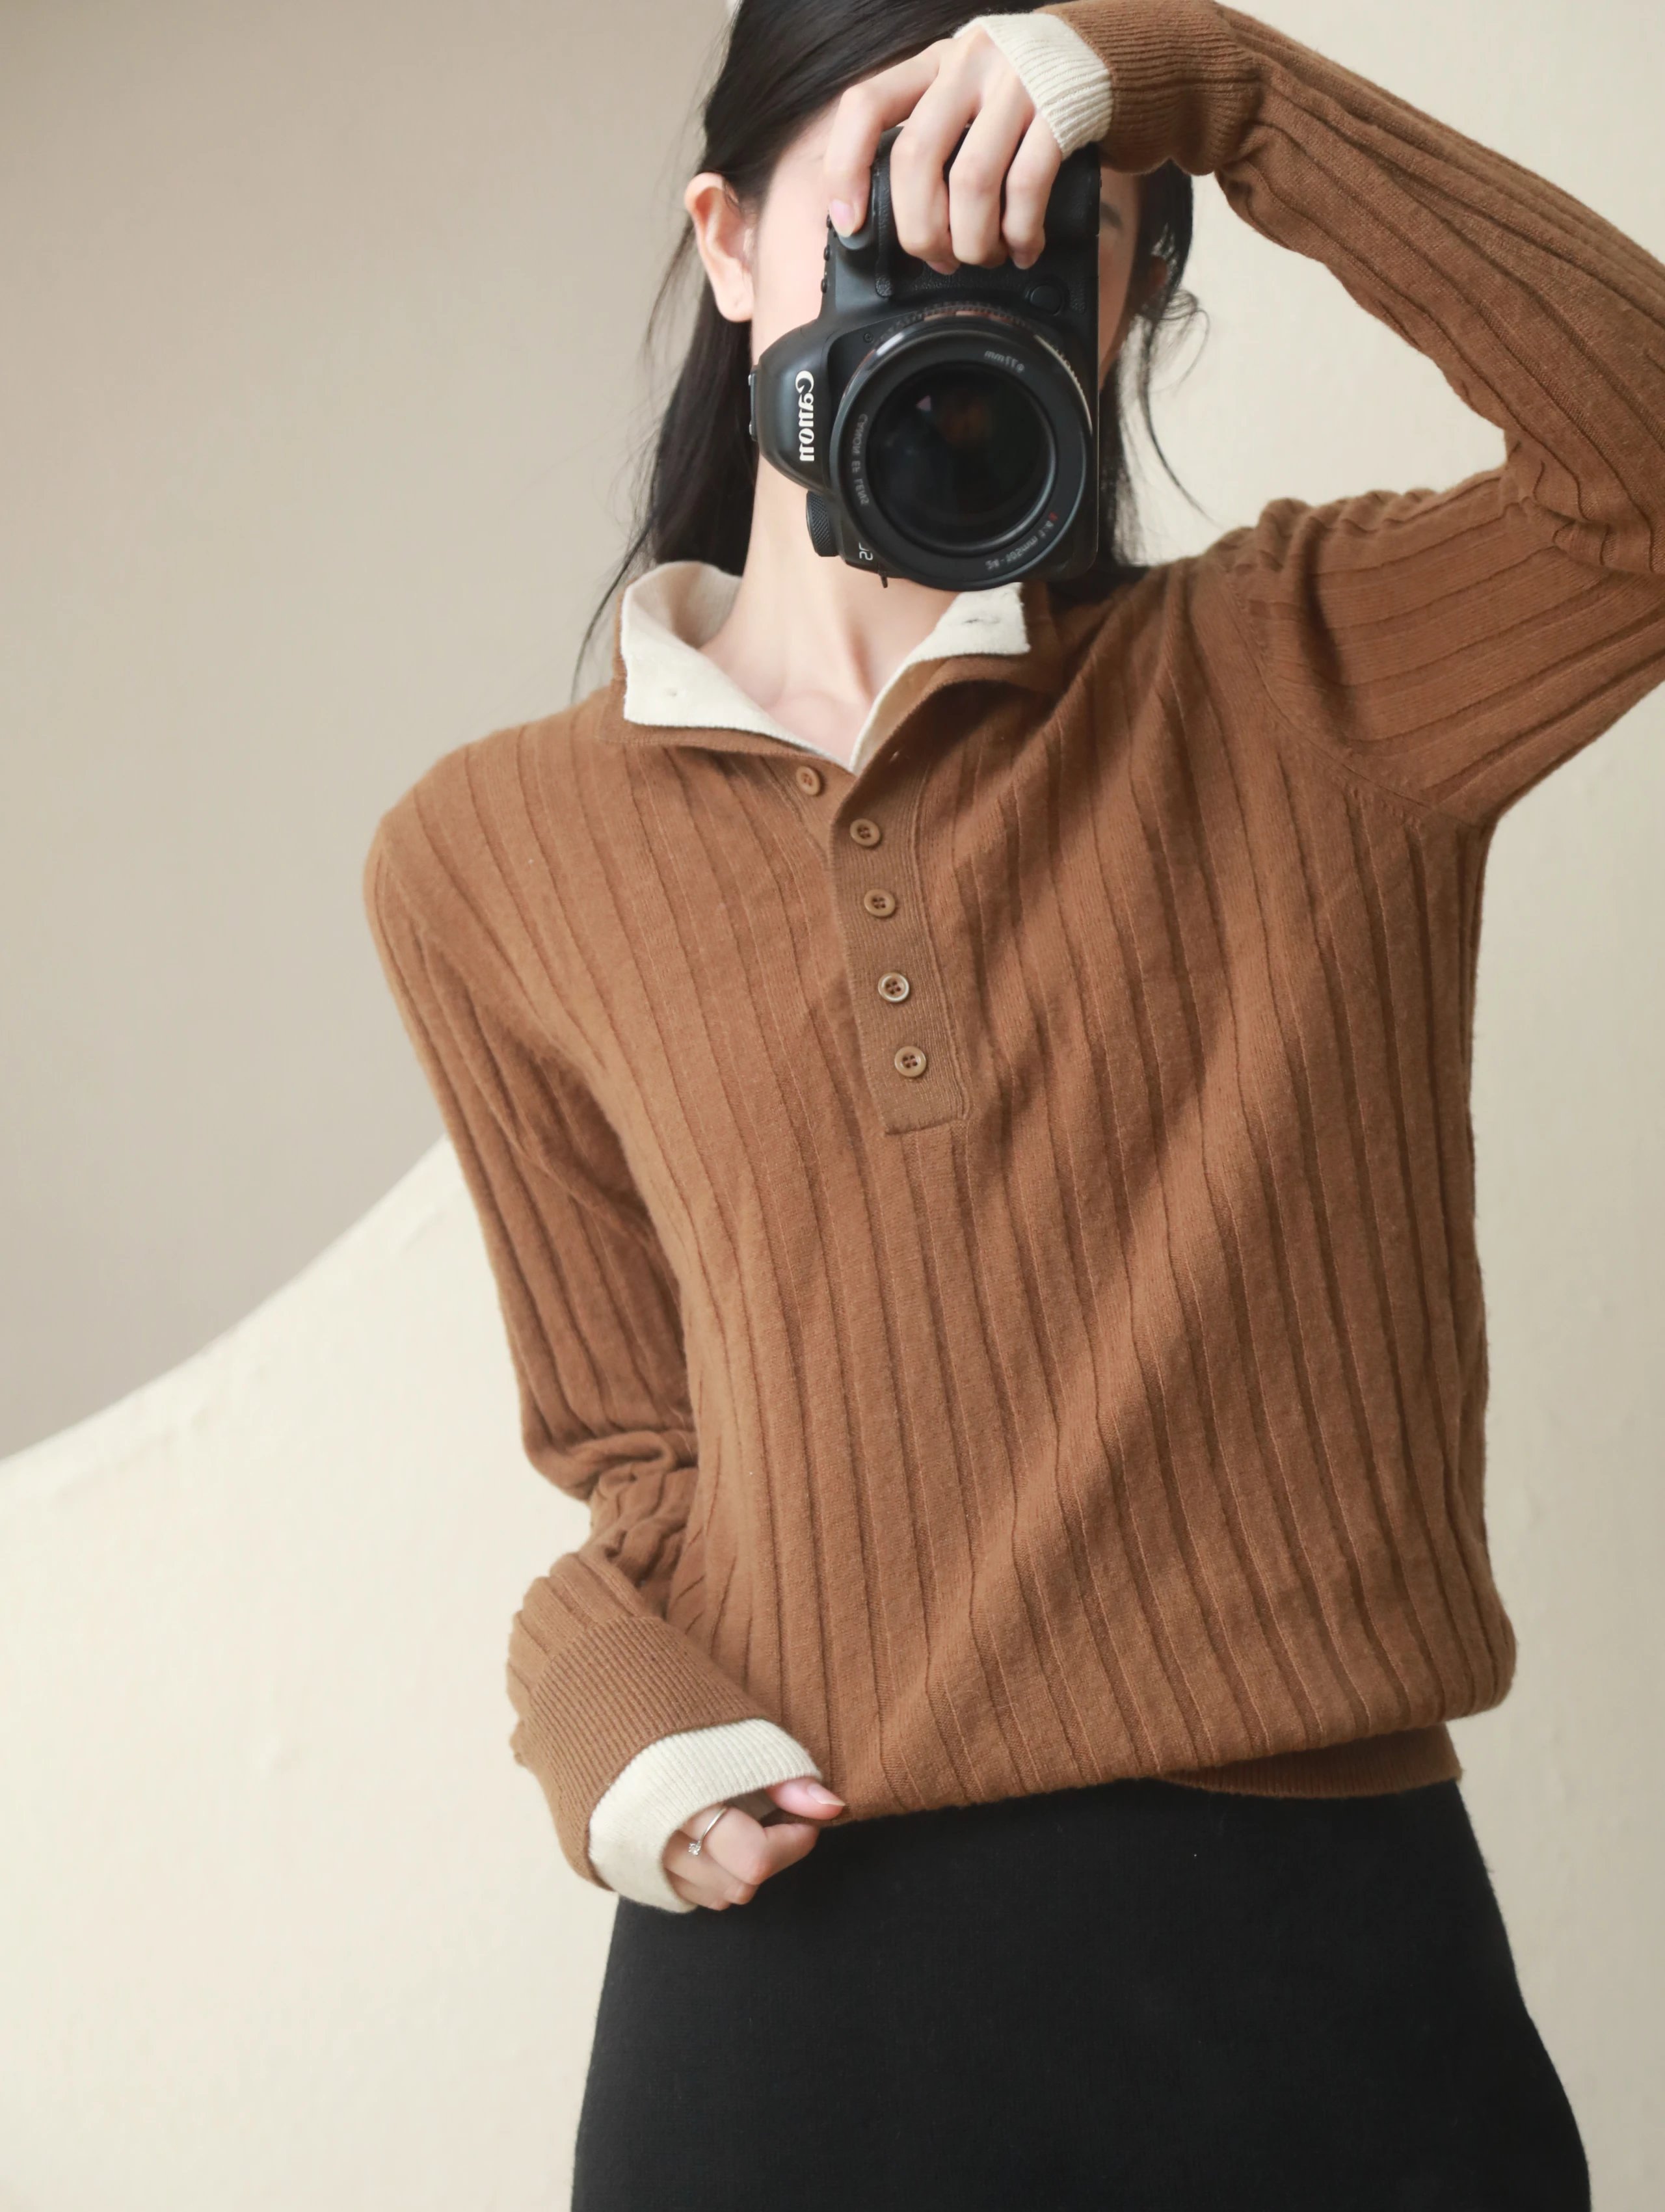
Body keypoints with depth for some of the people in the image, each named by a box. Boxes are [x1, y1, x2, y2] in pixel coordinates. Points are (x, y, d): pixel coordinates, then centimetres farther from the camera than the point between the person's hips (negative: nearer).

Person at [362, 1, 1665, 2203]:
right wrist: (607, 1692, -8)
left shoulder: (1301, 684, 2)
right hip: (789, 1973, 2)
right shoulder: (494, 855, 7)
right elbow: (635, 1442, 12)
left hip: (1313, 1956, -1)